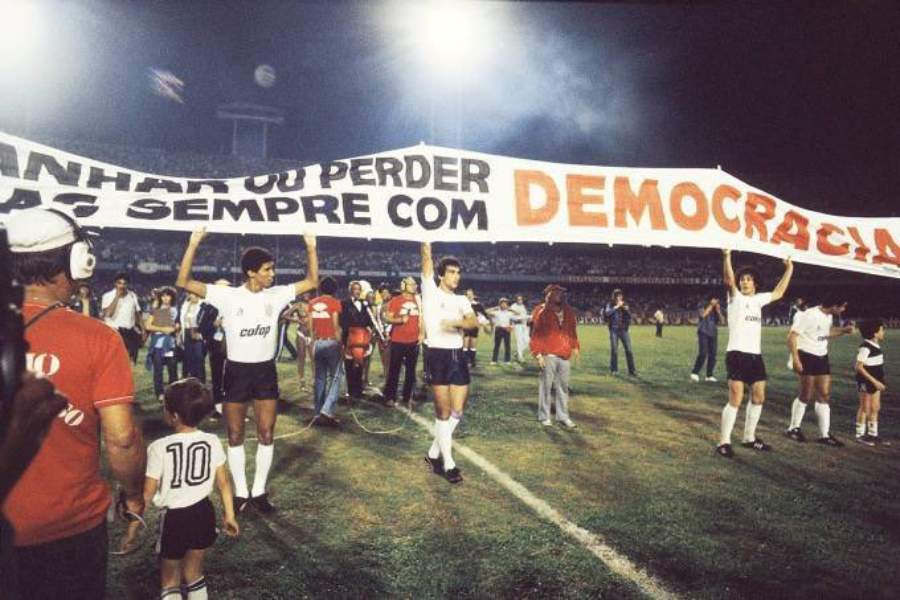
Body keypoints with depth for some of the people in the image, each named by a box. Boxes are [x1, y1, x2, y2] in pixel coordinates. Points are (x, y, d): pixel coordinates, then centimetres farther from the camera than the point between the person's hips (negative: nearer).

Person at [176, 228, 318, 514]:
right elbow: (183, 282, -15)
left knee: (266, 434, 6)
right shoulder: (227, 296, -10)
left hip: (266, 370, 3)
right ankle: (241, 492, 22)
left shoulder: (276, 295, -1)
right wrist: (193, 244, -24)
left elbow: (312, 281, 4)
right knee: (235, 435, 7)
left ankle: (259, 491, 20)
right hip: (237, 371, -2)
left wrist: (311, 248, -6)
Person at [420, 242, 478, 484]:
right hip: (438, 356, -5)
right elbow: (427, 264, -10)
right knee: (444, 412, -1)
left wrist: (456, 322, -21)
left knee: (457, 411, 6)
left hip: (458, 356, 5)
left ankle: (433, 453, 23)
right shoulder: (431, 293, 1)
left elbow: (474, 322, -5)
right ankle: (448, 463, 10)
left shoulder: (461, 300, 13)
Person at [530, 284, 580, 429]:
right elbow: (536, 334, -5)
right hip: (548, 355, -5)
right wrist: (538, 354, -11)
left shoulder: (568, 312, 11)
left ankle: (563, 416, 18)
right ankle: (544, 417, 10)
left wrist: (575, 346, 6)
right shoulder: (542, 312, -5)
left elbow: (572, 330, 18)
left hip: (564, 355, 5)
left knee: (563, 386, 9)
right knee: (546, 386, 0)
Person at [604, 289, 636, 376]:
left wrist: (626, 309, -10)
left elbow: (630, 316, 6)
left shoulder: (624, 305, 10)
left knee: (629, 350, -2)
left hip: (624, 330, 2)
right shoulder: (610, 304, 2)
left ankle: (632, 370, 3)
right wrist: (616, 306, -17)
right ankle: (613, 370, 14)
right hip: (614, 330, -2)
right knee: (614, 350, 2)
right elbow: (607, 313, -16)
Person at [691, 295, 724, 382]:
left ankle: (709, 375, 9)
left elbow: (722, 320, 4)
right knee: (703, 353, -15)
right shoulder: (703, 306, 0)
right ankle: (695, 373, -10)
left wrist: (718, 311, -9)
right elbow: (703, 315, -19)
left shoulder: (718, 308, 11)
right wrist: (711, 306, -15)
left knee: (713, 354, 2)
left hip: (713, 333, 5)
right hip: (703, 332, -5)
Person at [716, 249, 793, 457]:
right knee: (736, 399, -12)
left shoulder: (759, 299, 16)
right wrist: (727, 256, -33)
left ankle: (749, 438, 26)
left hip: (756, 355, 7)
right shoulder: (735, 297, -2)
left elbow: (778, 293, 30)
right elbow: (729, 280, -19)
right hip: (737, 354, -7)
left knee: (758, 397, 12)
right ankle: (724, 442, -6)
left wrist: (789, 270, 29)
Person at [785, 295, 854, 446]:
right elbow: (792, 337, -19)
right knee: (806, 395, -2)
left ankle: (825, 434, 13)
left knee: (825, 395, 7)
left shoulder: (829, 316, 7)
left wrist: (844, 330, 6)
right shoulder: (809, 315, -19)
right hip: (807, 357, -8)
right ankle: (793, 428, 15)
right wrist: (795, 359, -24)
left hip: (822, 357, 8)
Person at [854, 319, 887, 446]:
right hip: (866, 382, -8)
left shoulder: (876, 346, 6)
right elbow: (859, 367, -23)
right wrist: (874, 381, -23)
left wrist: (879, 381, 13)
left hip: (875, 381, 8)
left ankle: (872, 434, 24)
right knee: (865, 408, 1)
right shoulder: (865, 347, -21)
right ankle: (860, 435, 12)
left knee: (875, 408, 13)